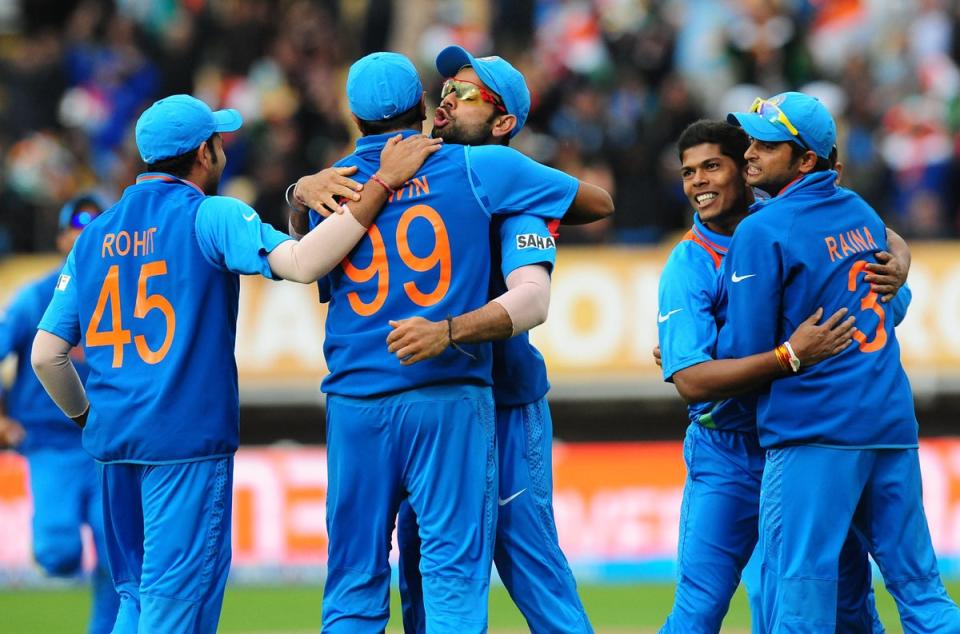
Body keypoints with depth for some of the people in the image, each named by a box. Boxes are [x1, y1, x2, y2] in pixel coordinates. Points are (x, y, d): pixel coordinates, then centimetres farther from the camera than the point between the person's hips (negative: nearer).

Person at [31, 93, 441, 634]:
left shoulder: (94, 237, 12)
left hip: (114, 436, 6)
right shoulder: (209, 217, -7)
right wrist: (382, 184, -21)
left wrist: (85, 416, 26)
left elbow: (46, 355, 9)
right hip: (188, 437, -6)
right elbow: (301, 262, -24)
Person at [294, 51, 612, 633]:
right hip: (448, 397, -3)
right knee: (454, 571, -3)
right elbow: (599, 201, 6)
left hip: (355, 402, 3)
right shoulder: (476, 169, -1)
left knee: (355, 580, 7)